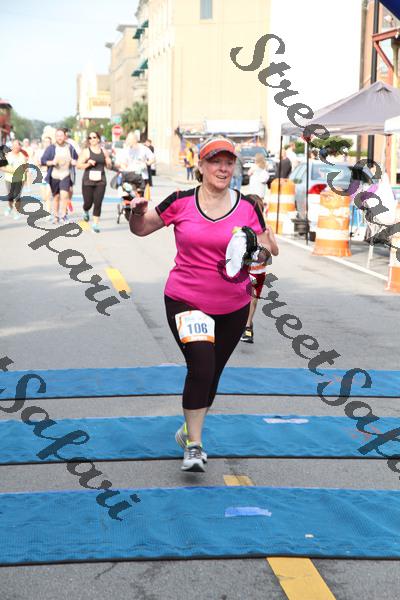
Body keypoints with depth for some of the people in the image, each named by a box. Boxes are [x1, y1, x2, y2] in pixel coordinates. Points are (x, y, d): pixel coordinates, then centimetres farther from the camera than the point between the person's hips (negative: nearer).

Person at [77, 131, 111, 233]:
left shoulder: (104, 151, 10)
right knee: (88, 202, 2)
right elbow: (79, 165, -1)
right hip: (88, 181, -2)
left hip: (100, 181, 2)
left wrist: (108, 163, -4)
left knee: (98, 203, -6)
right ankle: (85, 211, 38)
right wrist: (88, 164, -17)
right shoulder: (85, 151, 1)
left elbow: (109, 167, 18)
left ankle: (95, 224, 0)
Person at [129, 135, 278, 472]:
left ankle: (189, 430, 41)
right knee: (201, 367, -18)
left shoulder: (248, 208, -3)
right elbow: (141, 229, 5)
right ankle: (194, 445, -2)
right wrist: (138, 213, -17)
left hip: (232, 308, 3)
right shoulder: (181, 202, -5)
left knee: (212, 374, 15)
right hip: (185, 301, -3)